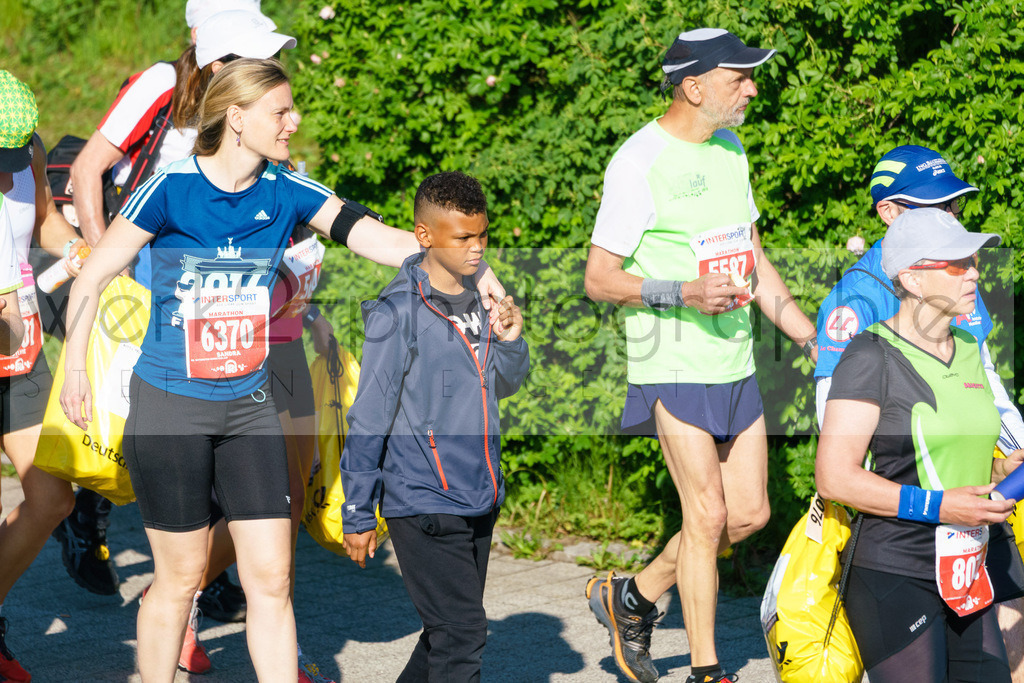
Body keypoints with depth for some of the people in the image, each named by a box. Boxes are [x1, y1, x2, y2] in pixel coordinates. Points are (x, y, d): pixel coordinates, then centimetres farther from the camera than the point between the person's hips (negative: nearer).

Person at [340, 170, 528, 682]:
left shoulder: (479, 298, 7)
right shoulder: (398, 313, -13)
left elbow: (502, 386, 20)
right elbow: (369, 418, -9)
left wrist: (509, 342, -2)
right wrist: (357, 513, -6)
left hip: (479, 500, 7)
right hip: (423, 502, -7)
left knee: (451, 630, 14)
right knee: (461, 634, -9)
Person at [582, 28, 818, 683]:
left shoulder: (731, 149, 12)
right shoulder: (639, 161, -12)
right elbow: (599, 278, -11)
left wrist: (815, 340, 15)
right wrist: (683, 295, -24)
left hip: (737, 361, 8)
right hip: (674, 366, -8)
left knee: (750, 514, 8)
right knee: (708, 515, -7)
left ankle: (633, 598, 26)